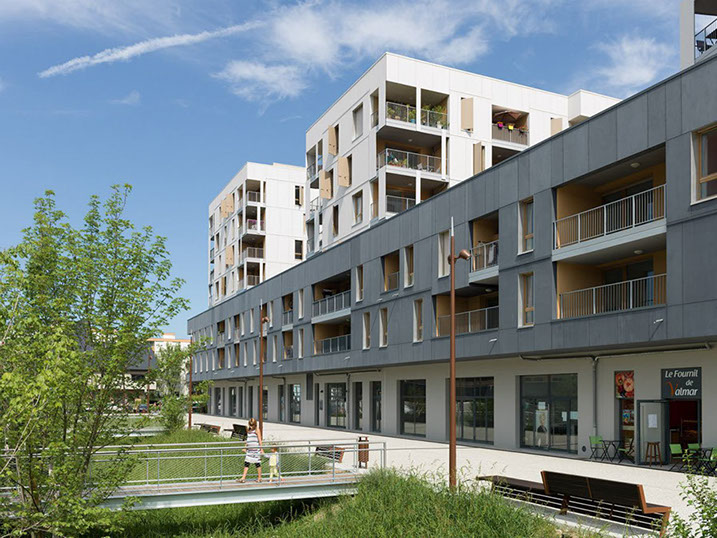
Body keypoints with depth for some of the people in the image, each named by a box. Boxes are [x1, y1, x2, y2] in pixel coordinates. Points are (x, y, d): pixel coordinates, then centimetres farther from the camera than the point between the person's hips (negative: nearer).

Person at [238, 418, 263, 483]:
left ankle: (259, 478, 11)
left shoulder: (257, 431, -4)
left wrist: (261, 449, -7)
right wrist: (245, 448, 21)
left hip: (256, 450, -6)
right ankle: (243, 477, 0)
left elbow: (260, 440, -5)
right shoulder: (248, 431, 13)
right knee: (246, 463, -1)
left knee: (257, 463, 1)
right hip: (249, 450, 6)